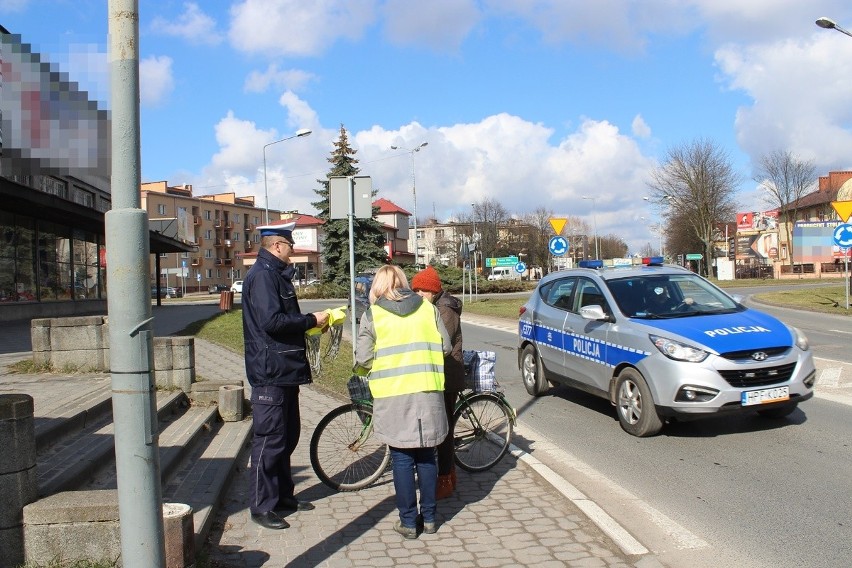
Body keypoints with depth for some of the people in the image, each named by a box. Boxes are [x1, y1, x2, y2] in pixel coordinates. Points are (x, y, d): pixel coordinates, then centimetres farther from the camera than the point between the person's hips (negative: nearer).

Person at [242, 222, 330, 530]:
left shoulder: (277, 274, 17)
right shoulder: (262, 275, -16)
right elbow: (272, 322, -26)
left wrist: (312, 321, 8)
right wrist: (311, 320, -16)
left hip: (286, 370, 11)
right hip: (270, 372, -11)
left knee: (287, 436, 17)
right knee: (269, 439, -3)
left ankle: (283, 495, 29)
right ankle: (262, 507, 7)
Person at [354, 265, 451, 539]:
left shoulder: (372, 315, -2)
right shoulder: (427, 308, 5)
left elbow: (363, 360, -4)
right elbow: (445, 347, 6)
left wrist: (361, 369, 18)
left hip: (393, 396, -2)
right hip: (428, 393, 3)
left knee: (402, 458, 7)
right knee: (426, 456, 14)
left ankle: (408, 521, 13)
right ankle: (429, 517, 22)